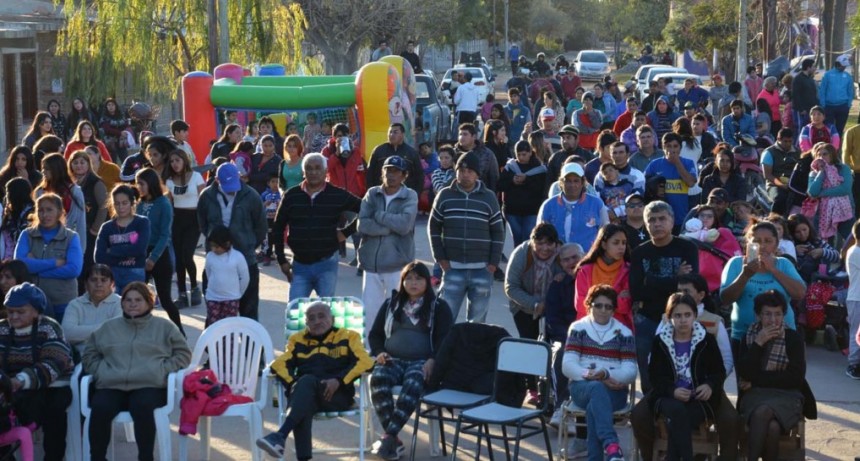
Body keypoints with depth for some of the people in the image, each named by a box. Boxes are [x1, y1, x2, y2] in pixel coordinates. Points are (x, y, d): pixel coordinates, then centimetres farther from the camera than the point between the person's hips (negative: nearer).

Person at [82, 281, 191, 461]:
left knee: (142, 408, -38)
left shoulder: (164, 326, 18)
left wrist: (161, 370, 0)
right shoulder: (109, 327, 26)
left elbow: (183, 354, 15)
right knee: (99, 409, -32)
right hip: (111, 386, 2)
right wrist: (102, 371, 6)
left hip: (149, 386, -2)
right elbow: (89, 355, 26)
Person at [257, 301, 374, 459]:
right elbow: (279, 363, 12)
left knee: (307, 381, -33)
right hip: (305, 394, 2)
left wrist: (338, 380, -14)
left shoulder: (348, 337, 17)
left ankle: (281, 435, -48)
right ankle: (303, 456, -48)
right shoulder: (297, 340, 25)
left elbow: (365, 362, 1)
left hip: (337, 395, -2)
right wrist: (293, 384, -9)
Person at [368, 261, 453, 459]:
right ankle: (394, 439, -35)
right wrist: (379, 352, 1)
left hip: (422, 361, -3)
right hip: (392, 360, 3)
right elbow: (374, 334, 23)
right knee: (377, 379, -33)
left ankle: (389, 436, -43)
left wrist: (432, 361, -16)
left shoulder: (439, 307, 13)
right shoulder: (391, 304, 23)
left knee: (413, 384, -38)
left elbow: (445, 338, 3)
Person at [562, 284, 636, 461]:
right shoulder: (578, 328, 11)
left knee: (594, 405, -36)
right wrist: (591, 376, -17)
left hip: (614, 390, 1)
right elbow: (568, 365, 0)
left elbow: (630, 372, 0)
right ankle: (611, 444, -58)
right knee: (597, 388, -39)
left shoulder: (624, 333, 11)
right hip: (582, 386, -1)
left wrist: (606, 374, -19)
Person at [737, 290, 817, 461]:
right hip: (755, 395, 1)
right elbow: (744, 373, -3)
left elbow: (796, 377, -6)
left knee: (763, 411, -36)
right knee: (771, 426, -34)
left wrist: (756, 380, -7)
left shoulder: (793, 338, 3)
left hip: (787, 395, -1)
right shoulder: (749, 336, 9)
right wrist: (758, 343, -12)